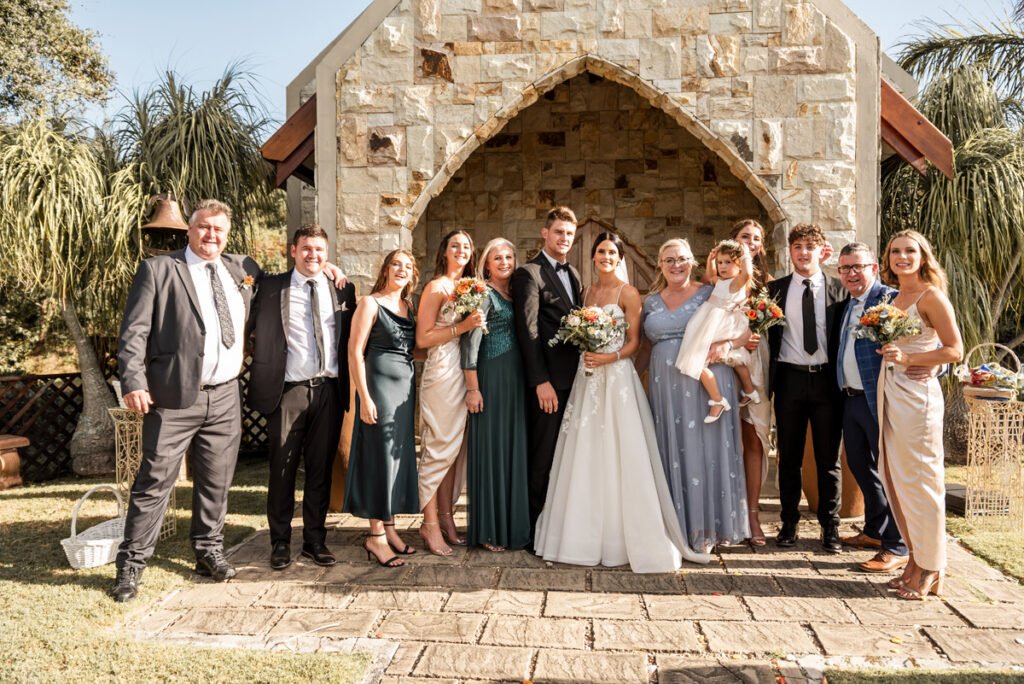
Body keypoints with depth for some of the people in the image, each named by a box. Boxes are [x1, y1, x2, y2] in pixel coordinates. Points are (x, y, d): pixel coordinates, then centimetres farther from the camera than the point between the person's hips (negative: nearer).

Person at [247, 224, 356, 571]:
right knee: (283, 470, 6)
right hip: (288, 390, -2)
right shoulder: (271, 288, 3)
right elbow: (255, 331, 0)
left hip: (329, 390, 2)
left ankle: (315, 540, 23)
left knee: (321, 470, 10)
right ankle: (280, 542, 21)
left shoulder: (342, 289, 8)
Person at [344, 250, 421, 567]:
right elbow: (355, 351, -11)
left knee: (400, 455, 11)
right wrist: (364, 398, -16)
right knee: (380, 455, -2)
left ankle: (389, 528, 23)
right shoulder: (370, 303, -6)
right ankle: (376, 536, 9)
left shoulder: (408, 306, 13)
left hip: (406, 387, 7)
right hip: (380, 386, -7)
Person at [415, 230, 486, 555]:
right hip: (442, 372, -7)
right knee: (440, 447, -4)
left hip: (465, 372, 7)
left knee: (456, 447, 11)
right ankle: (430, 523, 6)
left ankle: (446, 518, 20)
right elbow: (422, 338, -10)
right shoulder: (436, 287, -5)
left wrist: (478, 324, 3)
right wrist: (462, 326, -14)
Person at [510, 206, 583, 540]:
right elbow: (527, 330, -14)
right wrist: (541, 381, -19)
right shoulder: (529, 274, -6)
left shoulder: (573, 274, 18)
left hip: (574, 378, 7)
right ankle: (537, 527, 12)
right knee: (543, 456, 0)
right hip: (549, 379, -7)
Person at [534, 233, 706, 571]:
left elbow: (633, 342, -4)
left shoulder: (628, 293, -2)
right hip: (587, 377, 6)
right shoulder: (587, 292, 15)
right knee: (585, 456, 7)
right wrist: (585, 351, 0)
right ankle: (587, 533, 19)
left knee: (619, 456, -5)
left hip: (617, 377, -5)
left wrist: (608, 357, -19)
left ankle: (624, 537, 6)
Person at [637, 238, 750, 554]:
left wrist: (726, 343, -20)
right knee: (671, 452, 5)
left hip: (705, 384, -3)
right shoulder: (651, 301, 13)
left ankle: (704, 530, 12)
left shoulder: (711, 294, 2)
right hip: (666, 388, 3)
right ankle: (676, 527, 17)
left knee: (704, 451, 0)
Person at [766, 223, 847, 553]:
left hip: (827, 380, -1)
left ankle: (830, 527, 20)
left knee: (829, 458, 7)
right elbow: (767, 334, 3)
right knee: (789, 457, 10)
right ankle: (789, 523, 23)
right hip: (790, 378, 1)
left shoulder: (839, 288, 4)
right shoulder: (775, 289, 5)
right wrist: (769, 378, -11)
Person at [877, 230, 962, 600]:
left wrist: (907, 358, -21)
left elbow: (954, 350, -12)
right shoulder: (895, 298, 14)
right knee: (895, 479, 12)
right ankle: (916, 559, 25)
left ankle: (930, 570, 13)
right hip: (889, 390, 8)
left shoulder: (932, 296, -9)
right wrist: (885, 347, 6)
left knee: (920, 481, 0)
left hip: (916, 393, -8)